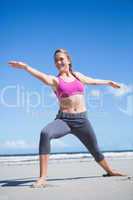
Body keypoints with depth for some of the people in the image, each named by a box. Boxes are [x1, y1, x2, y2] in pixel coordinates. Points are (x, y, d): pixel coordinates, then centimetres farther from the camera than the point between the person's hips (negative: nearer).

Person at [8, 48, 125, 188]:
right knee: (45, 133, -33)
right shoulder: (55, 80, -2)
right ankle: (42, 178, -31)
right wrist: (26, 67, -44)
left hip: (82, 120, 3)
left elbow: (93, 81, 29)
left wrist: (108, 82, 46)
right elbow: (43, 77, -25)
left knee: (95, 150, 17)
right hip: (64, 119, -3)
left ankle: (109, 171, 47)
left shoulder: (77, 75, 10)